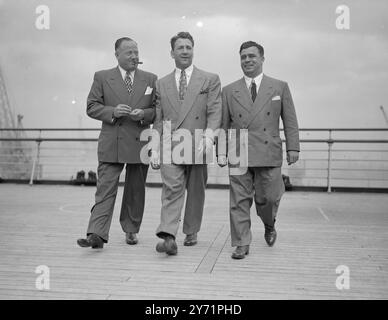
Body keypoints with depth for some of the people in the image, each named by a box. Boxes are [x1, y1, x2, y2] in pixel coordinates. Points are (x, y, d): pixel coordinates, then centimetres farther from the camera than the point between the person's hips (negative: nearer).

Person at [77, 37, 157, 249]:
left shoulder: (150, 79, 10)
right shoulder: (102, 77, 6)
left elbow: (158, 110, 9)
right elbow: (92, 107, 3)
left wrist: (144, 114, -11)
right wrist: (112, 111, -14)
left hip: (140, 143, 2)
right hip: (111, 144, -2)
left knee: (135, 190, 11)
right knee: (105, 189, -8)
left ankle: (131, 230, 26)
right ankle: (97, 235, -9)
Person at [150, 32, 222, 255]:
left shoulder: (210, 80, 8)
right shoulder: (162, 84, 15)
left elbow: (215, 113, -2)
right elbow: (158, 120, 14)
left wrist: (208, 137, -19)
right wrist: (155, 149, 6)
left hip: (197, 146, 0)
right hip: (170, 145, 1)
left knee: (196, 191, 9)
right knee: (172, 189, -12)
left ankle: (191, 232, 25)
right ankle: (168, 237, -19)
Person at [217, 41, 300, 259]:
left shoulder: (280, 87, 9)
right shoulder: (229, 91, 11)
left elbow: (290, 121, 7)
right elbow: (223, 124, 10)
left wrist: (293, 147, -1)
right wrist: (221, 152, 2)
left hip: (269, 154, -1)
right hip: (238, 155, 1)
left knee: (267, 198, 4)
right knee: (239, 201, 0)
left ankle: (270, 226, 36)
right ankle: (241, 244, 11)